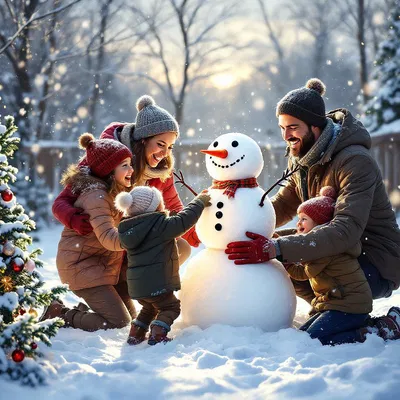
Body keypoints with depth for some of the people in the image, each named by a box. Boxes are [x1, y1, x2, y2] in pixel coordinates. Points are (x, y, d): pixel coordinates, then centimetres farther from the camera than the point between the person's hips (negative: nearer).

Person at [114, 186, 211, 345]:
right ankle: (157, 335, -4)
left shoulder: (128, 229, 9)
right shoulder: (160, 225, -14)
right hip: (156, 283, -7)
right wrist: (199, 201, 2)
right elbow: (184, 220, -11)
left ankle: (135, 334, 24)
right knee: (170, 307, 13)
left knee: (149, 308, 31)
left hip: (135, 285, 7)